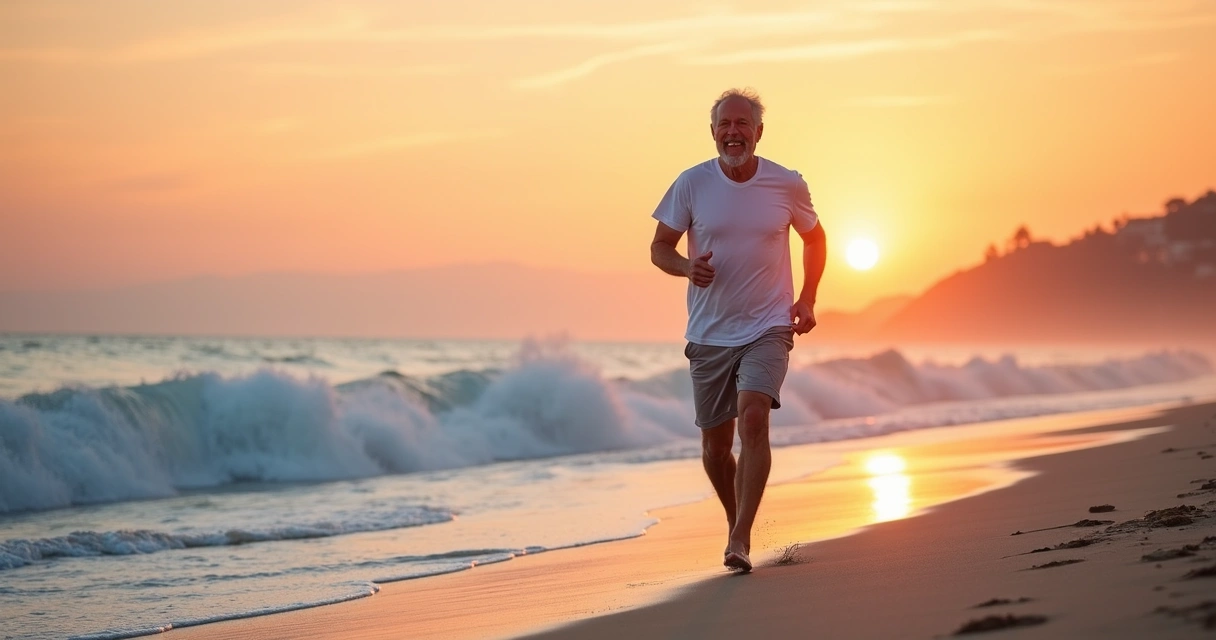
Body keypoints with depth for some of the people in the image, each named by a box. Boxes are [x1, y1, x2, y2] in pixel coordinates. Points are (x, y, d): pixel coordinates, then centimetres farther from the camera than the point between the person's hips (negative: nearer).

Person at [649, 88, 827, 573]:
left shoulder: (787, 186, -1)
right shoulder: (691, 184, -3)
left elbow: (815, 239, 16)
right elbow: (660, 247, 4)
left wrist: (807, 299, 3)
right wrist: (687, 267, -19)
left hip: (768, 329, -2)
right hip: (709, 334, 2)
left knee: (753, 417, -24)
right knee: (715, 447, 7)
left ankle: (740, 541, -23)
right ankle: (736, 522, 33)